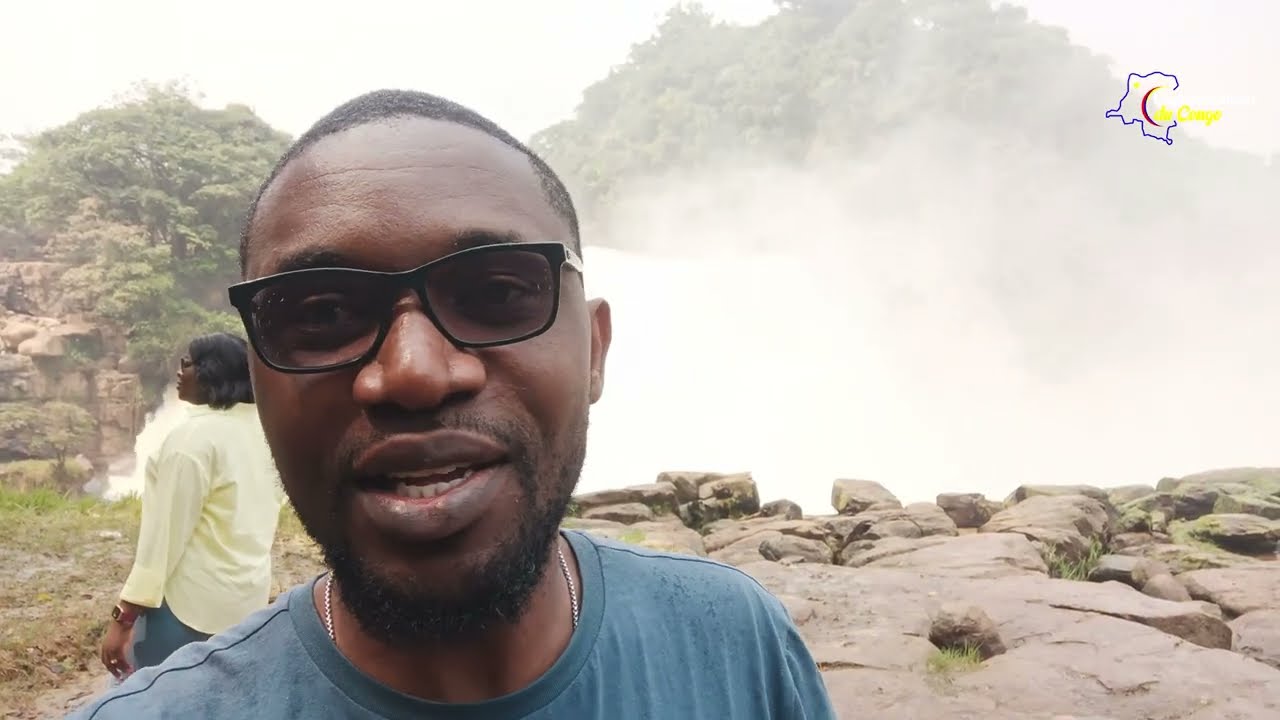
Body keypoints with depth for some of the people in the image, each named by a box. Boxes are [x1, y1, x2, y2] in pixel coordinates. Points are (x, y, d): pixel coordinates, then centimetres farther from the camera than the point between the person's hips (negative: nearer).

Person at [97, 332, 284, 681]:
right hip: (249, 594, 8)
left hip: (191, 601, -8)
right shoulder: (264, 427, 5)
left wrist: (123, 617, -15)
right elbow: (275, 498, 16)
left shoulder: (195, 435, -18)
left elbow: (165, 532, -19)